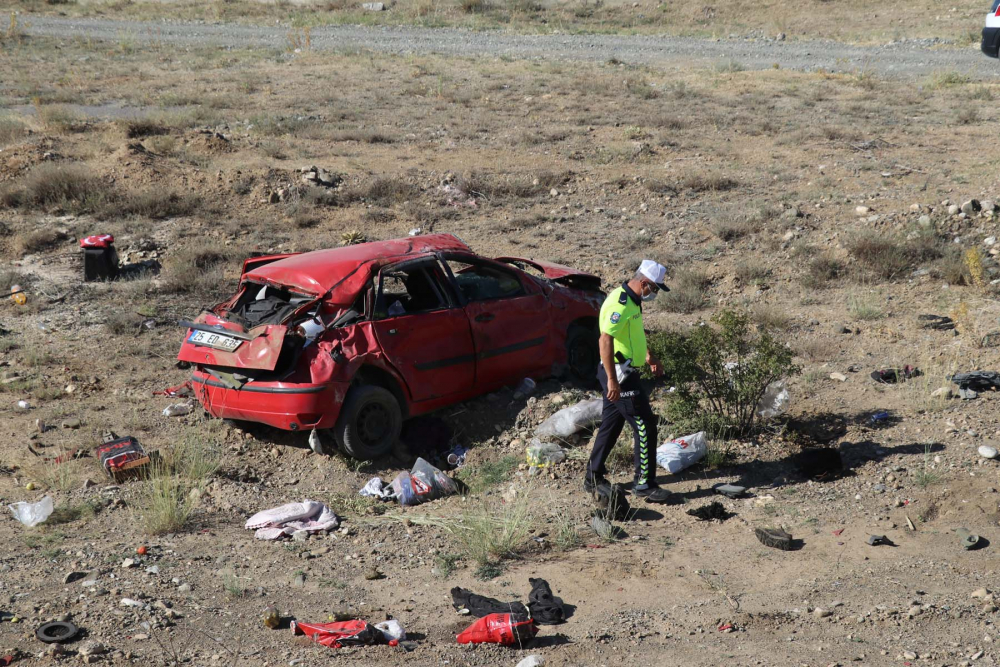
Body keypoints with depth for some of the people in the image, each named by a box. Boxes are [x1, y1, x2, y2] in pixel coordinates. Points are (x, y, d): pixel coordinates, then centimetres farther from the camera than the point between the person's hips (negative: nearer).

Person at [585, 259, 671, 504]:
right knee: (645, 426, -5)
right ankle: (645, 484, 3)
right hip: (620, 375, -11)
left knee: (611, 426, 17)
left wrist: (649, 357, 29)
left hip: (622, 373, 11)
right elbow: (605, 340, -28)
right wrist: (612, 380, -29)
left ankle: (594, 478, 26)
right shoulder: (620, 304, -22)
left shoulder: (631, 301, 11)